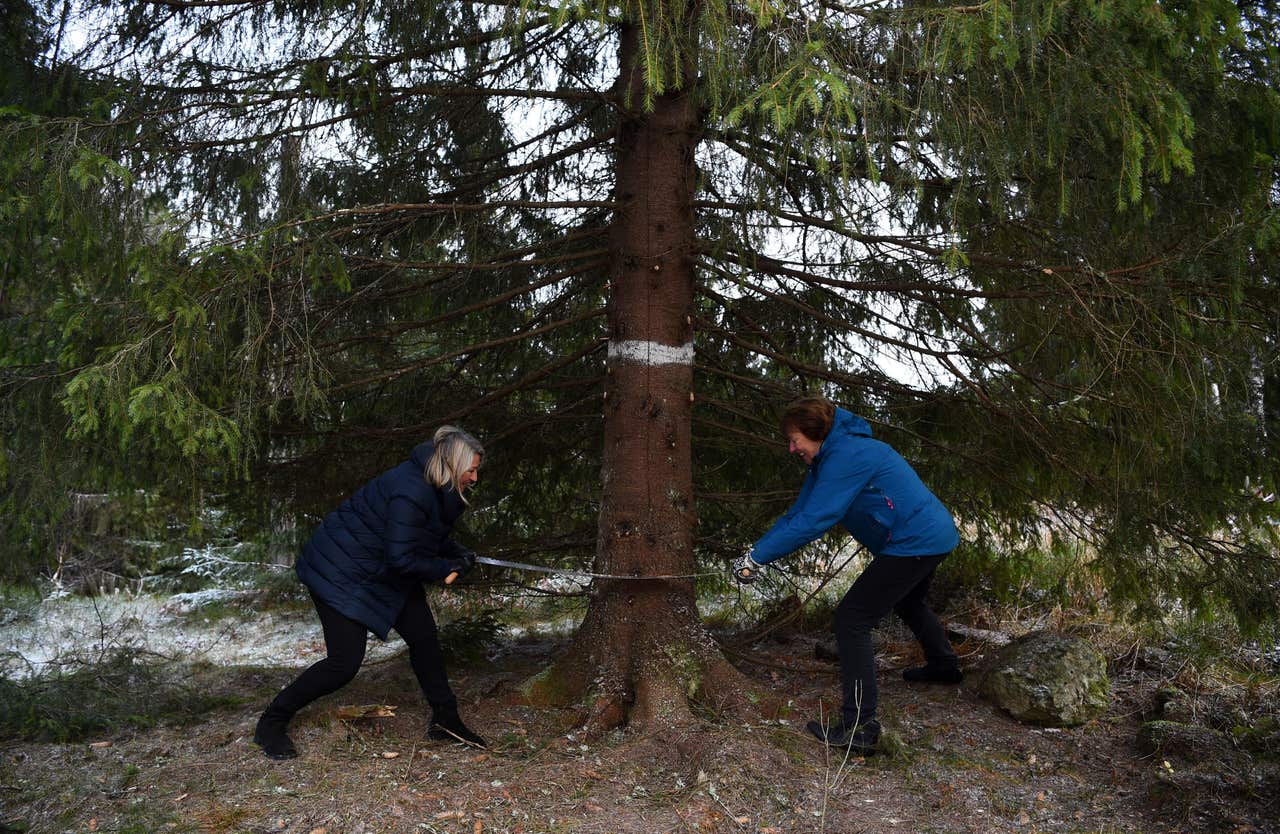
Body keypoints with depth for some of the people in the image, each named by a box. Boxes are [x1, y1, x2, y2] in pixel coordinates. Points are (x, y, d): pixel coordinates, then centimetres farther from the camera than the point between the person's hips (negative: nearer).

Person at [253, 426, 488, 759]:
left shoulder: (435, 490, -1)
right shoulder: (411, 493, -31)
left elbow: (429, 536, 15)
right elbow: (401, 559, -29)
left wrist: (458, 554, -3)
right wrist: (448, 568, -18)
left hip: (384, 575, 10)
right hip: (341, 574, -10)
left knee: (424, 638, 7)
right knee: (345, 662, -9)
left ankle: (445, 720, 21)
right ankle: (271, 723, 10)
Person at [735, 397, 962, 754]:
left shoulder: (846, 456, -23)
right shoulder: (827, 459, 10)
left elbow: (812, 520, -28)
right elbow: (798, 512, 5)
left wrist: (758, 556, -23)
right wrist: (755, 551, -6)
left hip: (914, 543, -11)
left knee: (851, 619, -13)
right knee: (907, 601, 36)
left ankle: (859, 725, -13)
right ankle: (944, 665, 60)